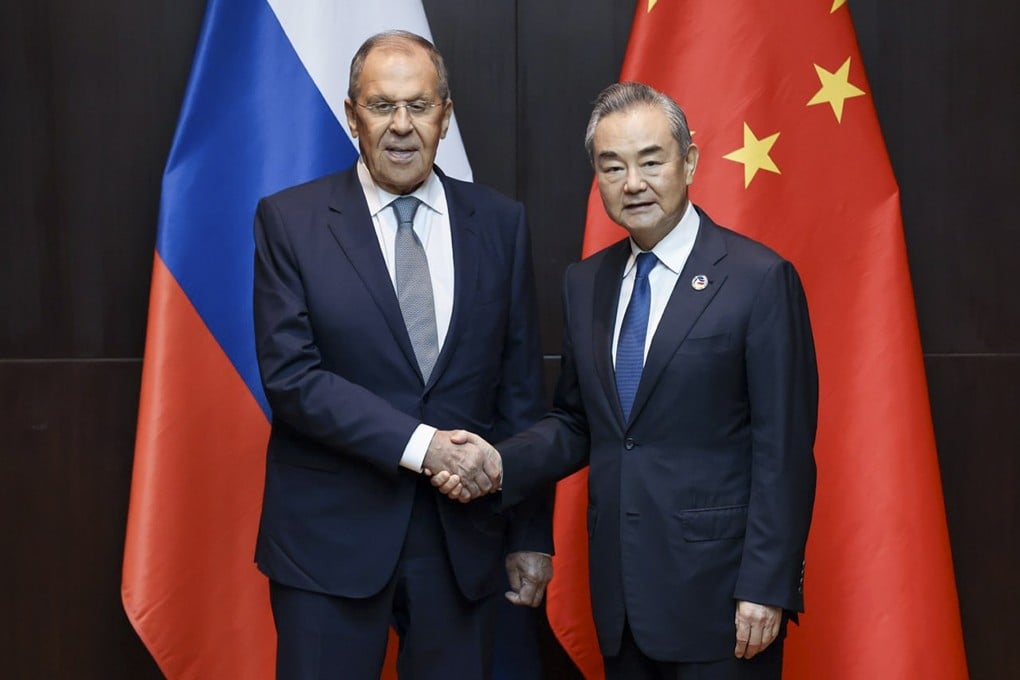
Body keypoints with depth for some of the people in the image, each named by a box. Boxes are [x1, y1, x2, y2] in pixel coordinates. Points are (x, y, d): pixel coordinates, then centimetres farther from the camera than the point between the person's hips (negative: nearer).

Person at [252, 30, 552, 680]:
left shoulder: (500, 223, 4)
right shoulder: (289, 220, -3)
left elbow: (521, 388, 5)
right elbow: (290, 374, -11)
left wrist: (531, 534, 5)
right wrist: (419, 444, -19)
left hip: (465, 534, 2)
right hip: (331, 535, -2)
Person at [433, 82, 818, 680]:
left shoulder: (760, 279, -9)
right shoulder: (586, 282, 8)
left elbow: (784, 450, -10)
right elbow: (576, 422, 12)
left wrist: (766, 587, -13)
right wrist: (502, 463, -6)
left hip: (718, 592, -5)